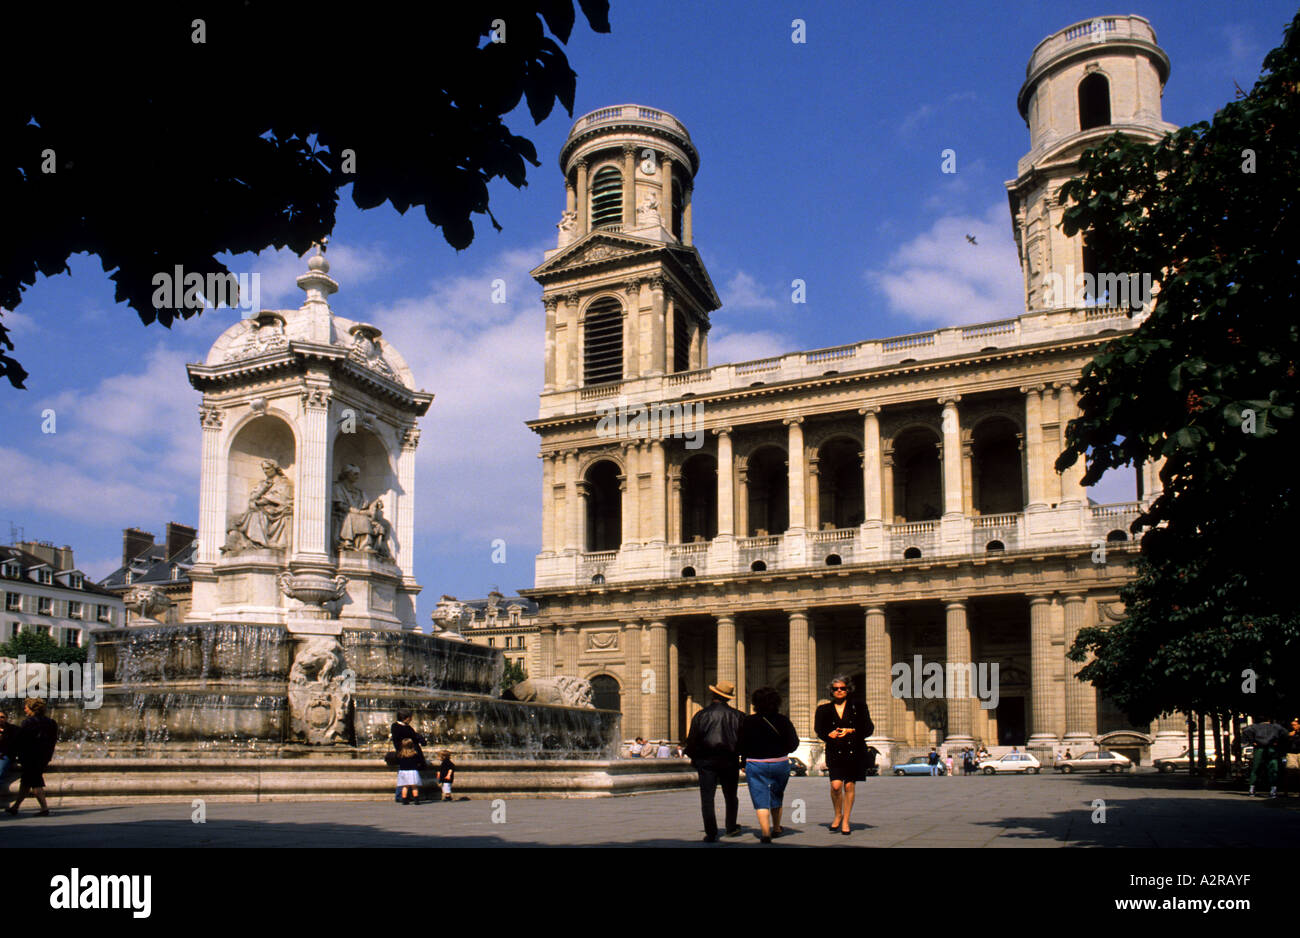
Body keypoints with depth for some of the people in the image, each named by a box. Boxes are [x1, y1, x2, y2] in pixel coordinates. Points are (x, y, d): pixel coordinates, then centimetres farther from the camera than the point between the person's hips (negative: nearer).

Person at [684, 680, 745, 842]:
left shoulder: (700, 715, -3)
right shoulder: (737, 716, -1)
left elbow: (692, 740, 0)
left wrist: (692, 757, 16)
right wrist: (744, 761, 16)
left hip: (706, 762, -2)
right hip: (729, 762, 2)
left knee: (707, 798, 0)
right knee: (730, 796, 19)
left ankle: (711, 834, -7)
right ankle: (731, 828, 26)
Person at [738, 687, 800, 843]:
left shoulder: (748, 721, -7)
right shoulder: (783, 721, -4)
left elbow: (742, 745, -4)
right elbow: (793, 743, -3)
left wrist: (744, 761, 10)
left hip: (755, 764, -2)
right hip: (780, 764, 3)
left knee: (760, 800, -1)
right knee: (776, 796, 22)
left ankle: (765, 832, -16)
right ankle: (776, 828, 35)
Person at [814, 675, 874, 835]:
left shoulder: (859, 707, 8)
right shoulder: (824, 710, 11)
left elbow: (869, 728, 4)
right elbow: (819, 730, 6)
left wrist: (851, 731, -10)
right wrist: (829, 735, -15)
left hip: (854, 751, 0)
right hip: (834, 752, 0)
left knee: (850, 786, 1)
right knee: (836, 785, -14)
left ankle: (846, 821, 13)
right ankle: (838, 816, 10)